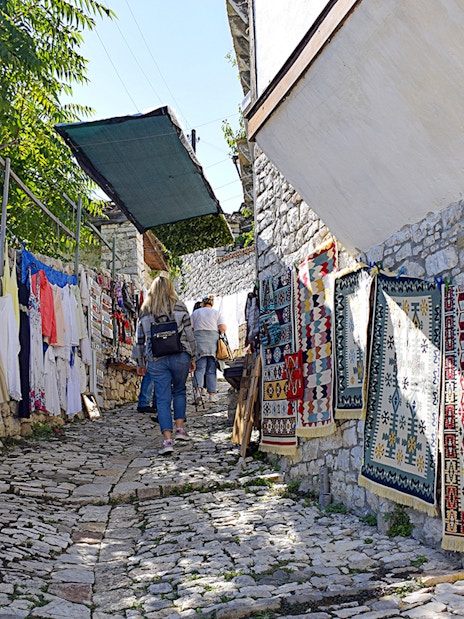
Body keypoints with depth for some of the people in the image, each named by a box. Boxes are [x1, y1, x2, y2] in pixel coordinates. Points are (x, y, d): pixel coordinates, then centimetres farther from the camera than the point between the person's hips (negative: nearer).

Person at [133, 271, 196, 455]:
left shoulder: (145, 311, 7)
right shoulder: (179, 306, 3)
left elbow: (140, 340, 10)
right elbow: (189, 334, 2)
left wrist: (140, 364, 19)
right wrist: (193, 358, 11)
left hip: (156, 360, 0)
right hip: (180, 356, 0)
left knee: (163, 399, 1)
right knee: (179, 391, 21)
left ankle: (167, 440, -8)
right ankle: (179, 428, 16)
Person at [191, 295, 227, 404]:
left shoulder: (195, 313, 12)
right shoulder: (217, 313, 11)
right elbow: (223, 328, 0)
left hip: (199, 341, 0)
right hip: (213, 341, 1)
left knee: (199, 368, -4)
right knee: (211, 369, 4)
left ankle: (198, 389, -25)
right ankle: (212, 394, 0)